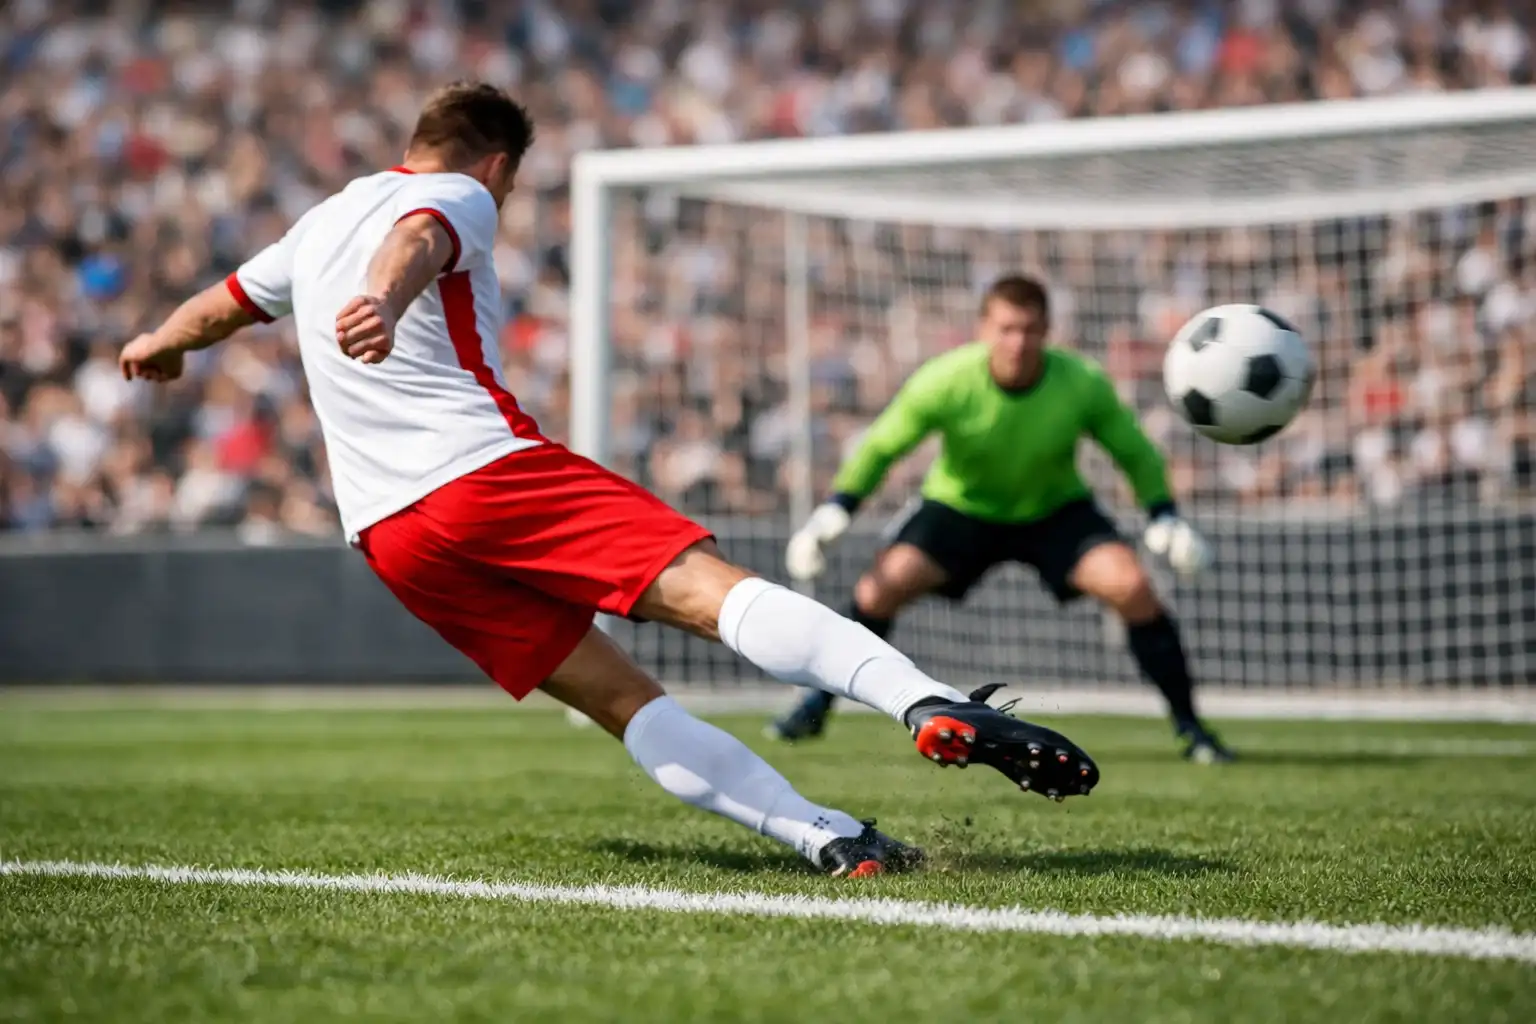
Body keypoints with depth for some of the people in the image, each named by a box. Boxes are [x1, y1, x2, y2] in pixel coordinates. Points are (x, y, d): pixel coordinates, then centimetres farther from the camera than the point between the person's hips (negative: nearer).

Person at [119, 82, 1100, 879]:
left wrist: (157, 345, 67)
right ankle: (936, 706, -40)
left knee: (620, 697, 4)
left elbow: (223, 304, 45)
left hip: (388, 531, 7)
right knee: (712, 587, -21)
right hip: (486, 466, -7)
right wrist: (381, 302, -39)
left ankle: (830, 838, -9)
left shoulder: (320, 223, 29)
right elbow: (411, 246, -17)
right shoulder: (457, 199, 8)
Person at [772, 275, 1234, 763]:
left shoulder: (1084, 384, -25)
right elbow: (881, 447, -11)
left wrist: (1165, 517, -20)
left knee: (1130, 585, -23)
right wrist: (835, 511, -20)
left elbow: (1135, 452, -8)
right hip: (959, 507, 0)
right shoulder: (944, 383, -27)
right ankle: (818, 705, 3)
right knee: (880, 588, -21)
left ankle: (1189, 727, -9)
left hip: (1056, 511, 0)